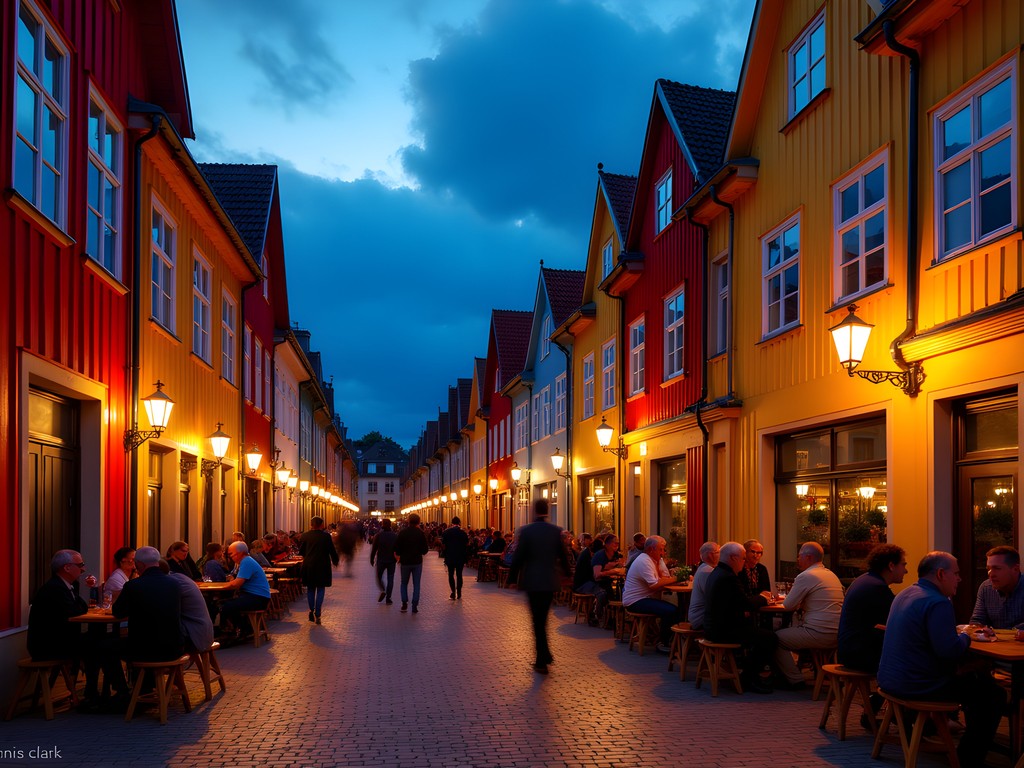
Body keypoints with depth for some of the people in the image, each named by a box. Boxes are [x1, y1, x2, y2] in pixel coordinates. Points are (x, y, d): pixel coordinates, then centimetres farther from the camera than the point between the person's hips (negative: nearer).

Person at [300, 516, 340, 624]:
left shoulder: (304, 536, -2)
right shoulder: (326, 536, -8)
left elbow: (301, 551, 6)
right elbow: (332, 551, -3)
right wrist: (335, 561, 15)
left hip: (308, 566, 2)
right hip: (322, 566, -2)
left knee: (310, 589, 17)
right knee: (320, 589, 5)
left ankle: (311, 611, 16)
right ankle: (317, 614, -1)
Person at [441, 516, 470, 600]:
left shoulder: (446, 532, -5)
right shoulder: (463, 532, -6)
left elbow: (443, 544, -3)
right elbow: (467, 545, -2)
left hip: (450, 557, -1)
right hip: (460, 557, 1)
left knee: (451, 575, 7)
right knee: (459, 575, 10)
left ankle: (453, 593, -5)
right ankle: (459, 594, 10)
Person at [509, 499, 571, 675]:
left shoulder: (526, 531, -11)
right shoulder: (556, 531, -2)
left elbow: (518, 557, -10)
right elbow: (563, 555, 6)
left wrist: (512, 578, 1)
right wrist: (567, 573, 23)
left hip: (532, 581, -3)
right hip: (550, 581, 3)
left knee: (538, 620, 3)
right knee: (542, 618, 18)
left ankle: (542, 660, 2)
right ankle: (542, 657, 22)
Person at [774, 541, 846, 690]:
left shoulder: (806, 576, -12)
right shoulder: (832, 575, 16)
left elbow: (788, 606, -7)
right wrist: (800, 603, 18)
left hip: (819, 634, -9)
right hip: (836, 634, 9)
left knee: (776, 638, 4)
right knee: (791, 632, 27)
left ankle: (795, 680, 7)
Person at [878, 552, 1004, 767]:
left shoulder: (905, 595, 11)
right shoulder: (937, 603, -20)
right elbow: (951, 652, -27)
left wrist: (961, 634, 11)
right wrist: (965, 636, -6)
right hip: (918, 688, -10)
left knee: (974, 677, 24)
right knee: (994, 694, 1)